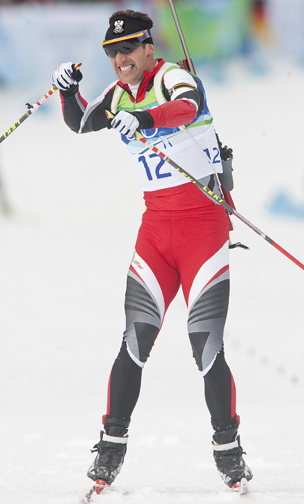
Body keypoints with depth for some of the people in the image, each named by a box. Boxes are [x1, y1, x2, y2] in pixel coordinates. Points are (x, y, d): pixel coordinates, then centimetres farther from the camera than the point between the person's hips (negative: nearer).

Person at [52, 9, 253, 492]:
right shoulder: (119, 95, 11)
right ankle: (113, 443, 3)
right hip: (155, 225, 5)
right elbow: (80, 124, 29)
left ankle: (228, 449, 6)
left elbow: (188, 106, -32)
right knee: (135, 341, -5)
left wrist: (146, 117, -51)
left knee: (207, 347, -8)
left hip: (203, 221, -5)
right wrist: (68, 91, 8)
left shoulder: (171, 77, -9)